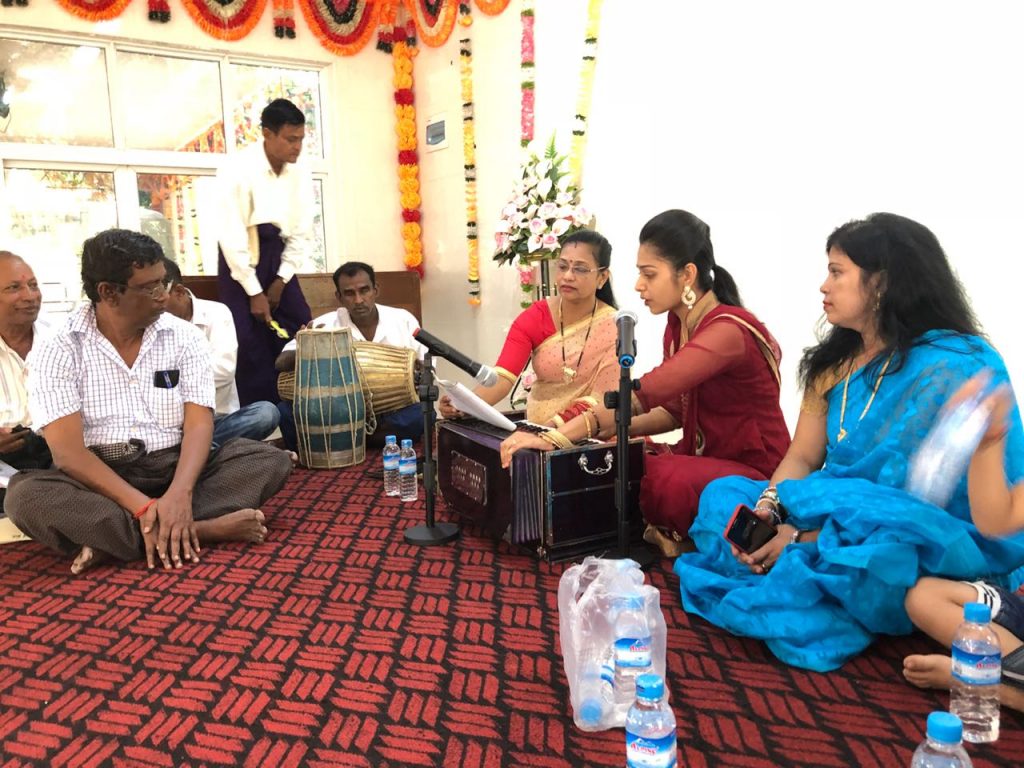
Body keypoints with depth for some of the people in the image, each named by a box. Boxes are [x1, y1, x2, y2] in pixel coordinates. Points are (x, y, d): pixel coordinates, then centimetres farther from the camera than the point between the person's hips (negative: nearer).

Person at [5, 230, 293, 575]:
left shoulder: (185, 336, 0)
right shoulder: (57, 352, -6)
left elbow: (199, 424, -9)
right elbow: (68, 452, -15)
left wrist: (179, 494, -29)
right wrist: (142, 506, -29)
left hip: (176, 469, 2)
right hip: (100, 480, -2)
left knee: (271, 460, -21)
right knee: (26, 495, -32)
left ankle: (112, 540, -28)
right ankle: (198, 529, -31)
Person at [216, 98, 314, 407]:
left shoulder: (299, 173, -3)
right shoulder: (239, 170, -17)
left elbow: (302, 232, 0)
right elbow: (231, 236, -18)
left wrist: (281, 281, -6)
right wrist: (254, 292, -17)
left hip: (278, 256, 5)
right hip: (241, 258, -5)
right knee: (251, 345, -9)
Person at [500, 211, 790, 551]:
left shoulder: (728, 330, -24)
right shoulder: (678, 325, 5)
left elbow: (645, 392, -36)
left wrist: (555, 438, -40)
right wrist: (613, 428, -6)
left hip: (753, 473, -7)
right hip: (703, 460, 8)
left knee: (665, 480, -36)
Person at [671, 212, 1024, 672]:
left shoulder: (951, 367, -17)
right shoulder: (836, 362, 7)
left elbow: (913, 501, -22)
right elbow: (802, 457, 4)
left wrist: (803, 538, -25)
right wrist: (766, 508, -17)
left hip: (943, 553, -7)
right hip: (849, 523, 7)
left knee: (874, 553, -40)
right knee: (722, 494, -4)